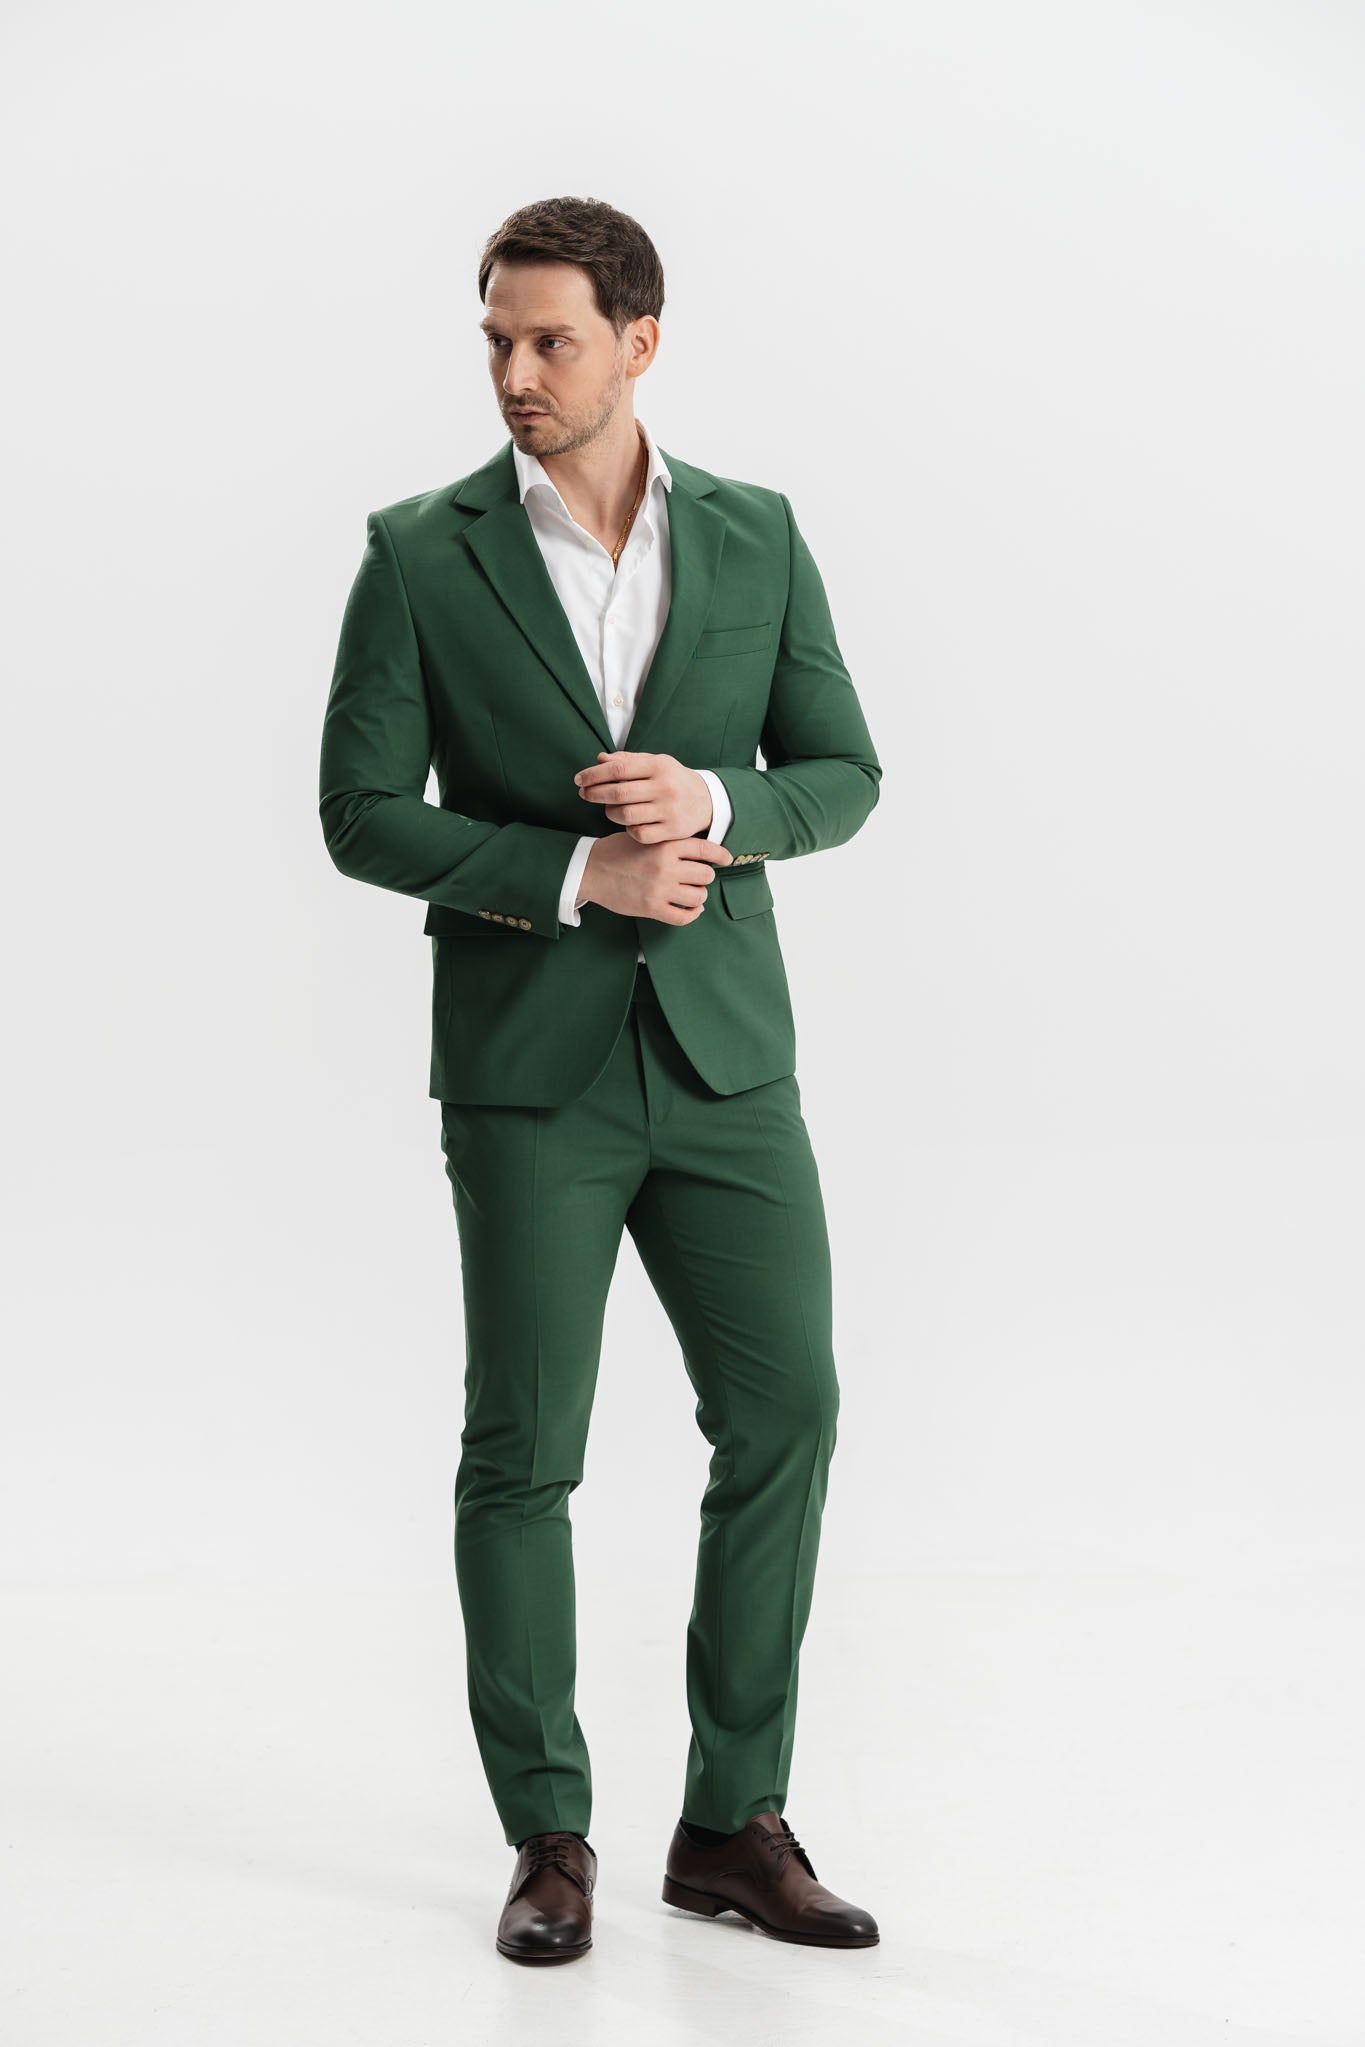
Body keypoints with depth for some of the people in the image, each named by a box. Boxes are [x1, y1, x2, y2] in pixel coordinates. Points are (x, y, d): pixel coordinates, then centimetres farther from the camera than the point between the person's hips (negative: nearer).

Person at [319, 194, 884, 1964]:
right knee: (524, 1451, 1)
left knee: (786, 1412, 0)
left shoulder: (756, 537, 5)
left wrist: (710, 802, -14)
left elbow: (843, 775, 7)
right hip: (529, 1069, -2)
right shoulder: (422, 554, -2)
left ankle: (736, 1820, 14)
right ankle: (550, 1839, 15)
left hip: (725, 1054, 3)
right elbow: (363, 815, -4)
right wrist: (578, 874, -15)